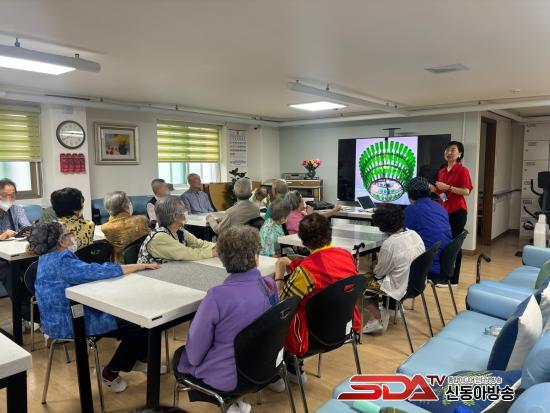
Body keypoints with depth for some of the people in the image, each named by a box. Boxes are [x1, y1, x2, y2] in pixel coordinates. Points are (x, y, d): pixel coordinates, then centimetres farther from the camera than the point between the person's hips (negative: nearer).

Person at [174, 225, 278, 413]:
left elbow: (195, 352, -15)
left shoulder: (218, 295, -29)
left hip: (227, 377, -6)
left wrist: (194, 359, 5)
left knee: (179, 354, 22)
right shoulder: (270, 285, -13)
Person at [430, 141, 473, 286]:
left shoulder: (462, 170, -9)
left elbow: (466, 191, -18)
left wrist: (448, 187, -24)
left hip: (457, 211, -7)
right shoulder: (441, 171, 12)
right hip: (443, 211, 7)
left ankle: (453, 279, 6)